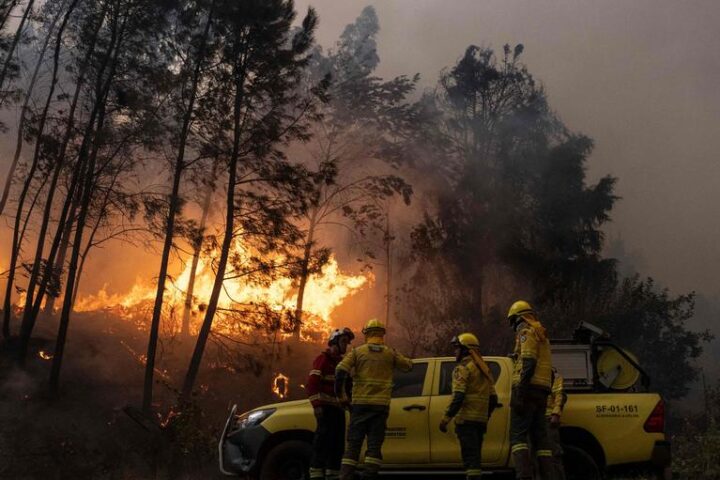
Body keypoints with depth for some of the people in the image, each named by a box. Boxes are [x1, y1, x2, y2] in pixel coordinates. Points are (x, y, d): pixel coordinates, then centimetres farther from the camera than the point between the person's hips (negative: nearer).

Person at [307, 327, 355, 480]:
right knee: (323, 442, -13)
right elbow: (312, 383, -14)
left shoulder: (341, 362, 23)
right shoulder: (323, 359, -3)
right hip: (326, 408, -8)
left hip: (338, 408, 9)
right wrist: (316, 404, -22)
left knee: (337, 444, 9)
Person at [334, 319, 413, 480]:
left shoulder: (357, 351, 2)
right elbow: (408, 365, 19)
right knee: (375, 444, 3)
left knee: (353, 444, 4)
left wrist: (340, 394, 1)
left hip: (360, 404, 0)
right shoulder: (390, 354, 6)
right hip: (381, 405, 0)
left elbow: (341, 371, -10)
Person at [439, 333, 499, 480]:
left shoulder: (463, 368, -6)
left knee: (470, 457, -11)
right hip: (481, 420, 8)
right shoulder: (484, 369, 20)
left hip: (466, 419, -8)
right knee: (475, 457, 15)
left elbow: (458, 397, -17)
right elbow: (493, 399, 20)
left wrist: (446, 418, -16)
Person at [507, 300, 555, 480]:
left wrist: (519, 393, -22)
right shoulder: (541, 334, 25)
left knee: (518, 435, -12)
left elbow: (528, 363, -17)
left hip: (528, 389, -9)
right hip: (542, 391, 9)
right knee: (540, 436, 9)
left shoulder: (526, 331, -3)